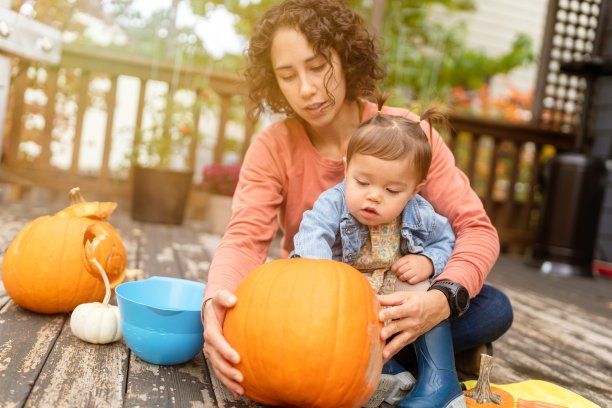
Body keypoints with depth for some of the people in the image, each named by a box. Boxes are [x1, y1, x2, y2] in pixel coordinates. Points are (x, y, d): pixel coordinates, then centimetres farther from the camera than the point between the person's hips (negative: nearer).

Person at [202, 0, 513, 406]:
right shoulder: (272, 146, -13)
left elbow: (476, 229, -19)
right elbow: (244, 240, -23)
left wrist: (444, 299, -39)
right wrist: (216, 300, -46)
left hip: (390, 304, 1)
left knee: (493, 309, -24)